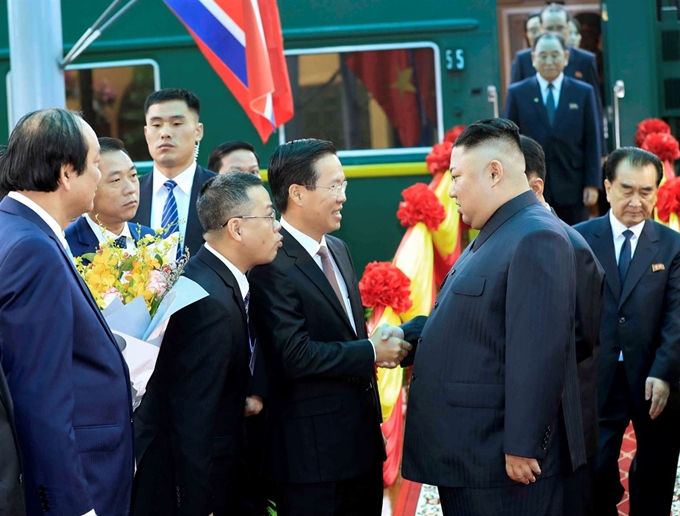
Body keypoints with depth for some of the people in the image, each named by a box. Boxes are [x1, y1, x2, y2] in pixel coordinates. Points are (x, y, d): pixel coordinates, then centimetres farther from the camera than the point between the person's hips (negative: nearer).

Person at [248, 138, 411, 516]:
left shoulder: (338, 250, 13)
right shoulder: (272, 264, -17)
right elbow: (294, 356, -23)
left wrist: (382, 342, 1)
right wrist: (371, 352, -14)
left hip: (362, 443, 8)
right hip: (314, 453, -8)